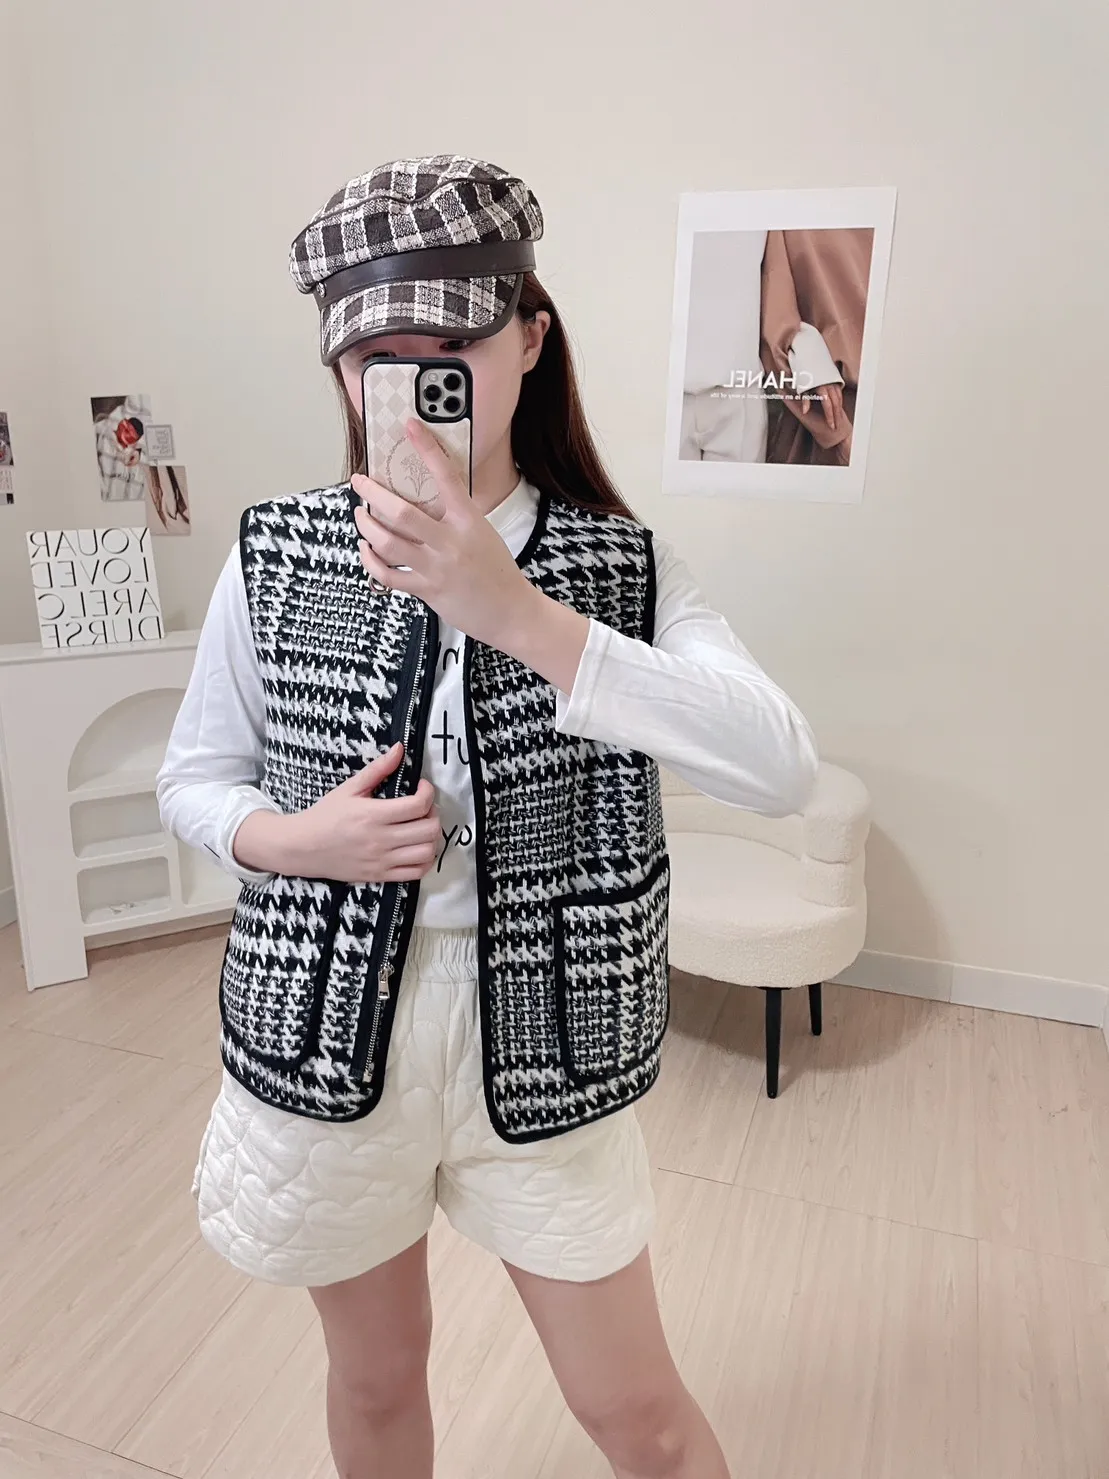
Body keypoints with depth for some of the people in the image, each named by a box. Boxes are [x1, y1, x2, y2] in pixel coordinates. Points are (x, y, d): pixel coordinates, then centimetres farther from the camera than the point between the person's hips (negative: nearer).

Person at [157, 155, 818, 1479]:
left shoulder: (620, 562, -9)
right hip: (327, 1038, 2)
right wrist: (296, 839, -18)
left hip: (541, 1047, -1)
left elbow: (780, 769, -24)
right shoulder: (276, 555, -6)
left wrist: (516, 614, -33)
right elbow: (193, 780, 5)